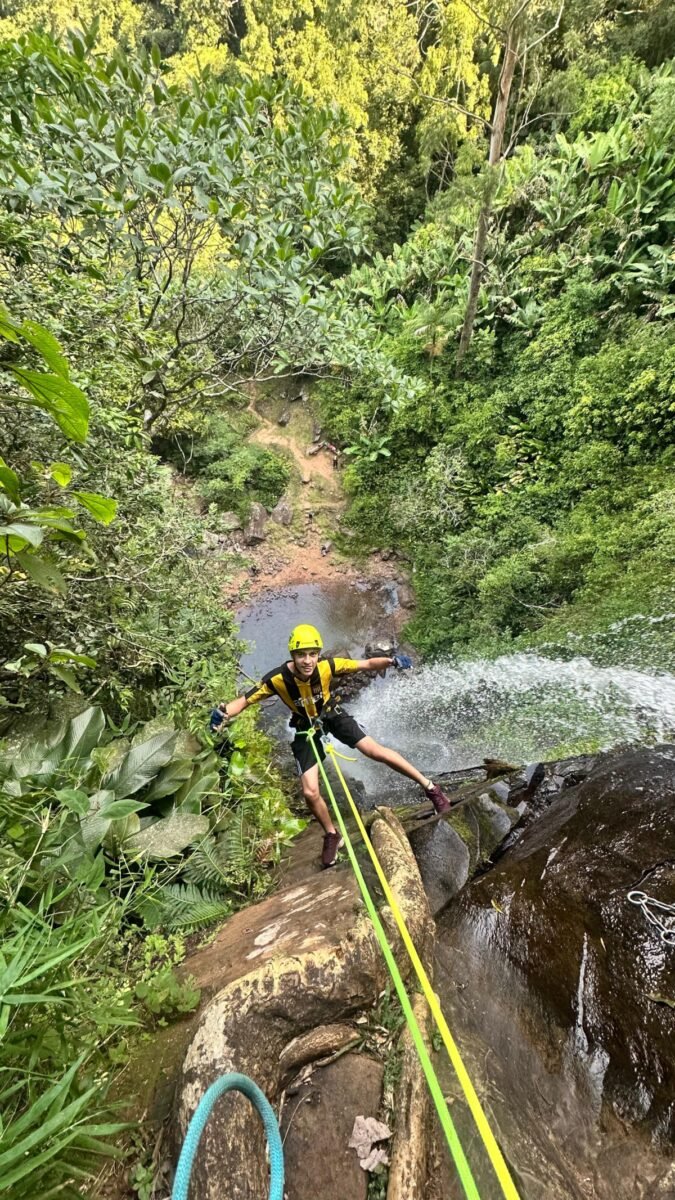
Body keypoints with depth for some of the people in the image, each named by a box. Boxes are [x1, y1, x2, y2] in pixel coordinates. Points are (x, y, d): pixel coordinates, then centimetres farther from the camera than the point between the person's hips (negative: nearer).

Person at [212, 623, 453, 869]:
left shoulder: (327, 666, -29)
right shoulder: (277, 679, -30)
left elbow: (366, 664, -22)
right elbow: (244, 700, -21)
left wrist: (391, 661, -38)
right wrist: (224, 711, -40)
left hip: (332, 715, 0)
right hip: (305, 727, 1)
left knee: (376, 751, -13)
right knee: (310, 793, -3)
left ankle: (429, 787, 7)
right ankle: (332, 836, 27)